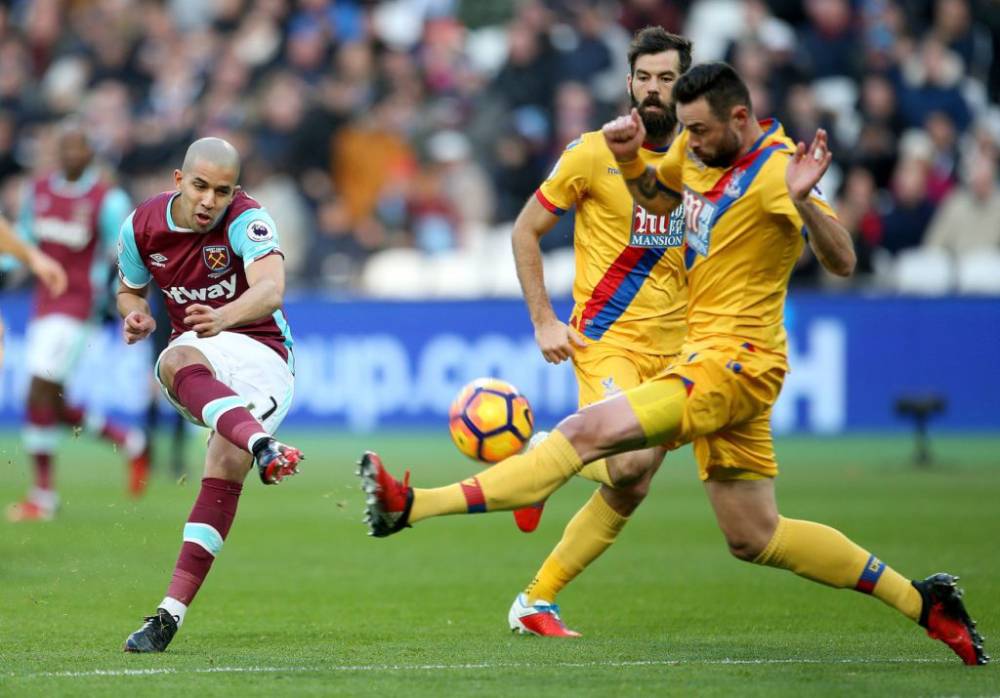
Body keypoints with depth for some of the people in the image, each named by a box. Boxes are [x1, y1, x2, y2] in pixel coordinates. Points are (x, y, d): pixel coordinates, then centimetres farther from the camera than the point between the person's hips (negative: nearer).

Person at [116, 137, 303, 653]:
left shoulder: (247, 221, -18)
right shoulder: (141, 227, -3)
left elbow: (271, 289, -37)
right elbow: (129, 290, 17)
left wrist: (223, 318, -58)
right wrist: (135, 313, -8)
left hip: (260, 351, -2)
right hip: (197, 348, 2)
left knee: (226, 468, -25)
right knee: (178, 363, -38)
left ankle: (171, 613, -23)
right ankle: (262, 443, -66)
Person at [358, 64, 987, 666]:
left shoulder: (775, 170, -17)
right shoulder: (700, 150, 7)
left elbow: (841, 261, -25)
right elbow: (659, 198, 27)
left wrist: (804, 200, -43)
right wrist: (630, 159, 6)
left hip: (735, 363, -10)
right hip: (712, 357, 10)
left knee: (588, 432, -22)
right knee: (754, 538, 14)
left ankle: (414, 506, -28)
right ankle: (922, 601, 21)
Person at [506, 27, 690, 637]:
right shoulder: (594, 152, -6)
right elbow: (527, 230, 1)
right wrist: (544, 321, -6)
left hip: (673, 348, 5)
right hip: (607, 337, -5)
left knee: (629, 493, 2)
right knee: (628, 464, -27)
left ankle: (536, 601, 14)